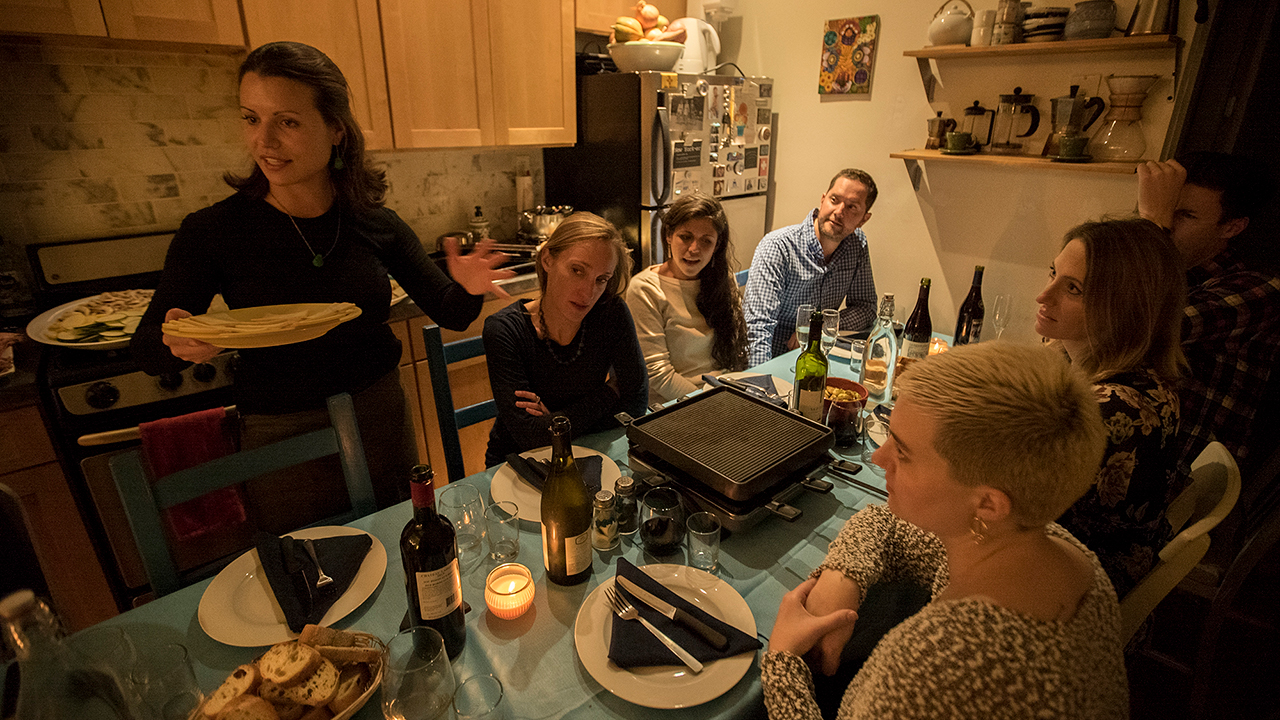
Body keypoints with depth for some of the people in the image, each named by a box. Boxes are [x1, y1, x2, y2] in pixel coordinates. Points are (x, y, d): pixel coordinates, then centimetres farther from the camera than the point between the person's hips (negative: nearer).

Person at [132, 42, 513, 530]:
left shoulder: (375, 225, -7)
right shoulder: (212, 231, -11)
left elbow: (451, 316, -2)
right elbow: (147, 351, -3)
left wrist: (467, 288, -24)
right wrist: (179, 343, -26)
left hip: (382, 428, 2)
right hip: (283, 444, -1)